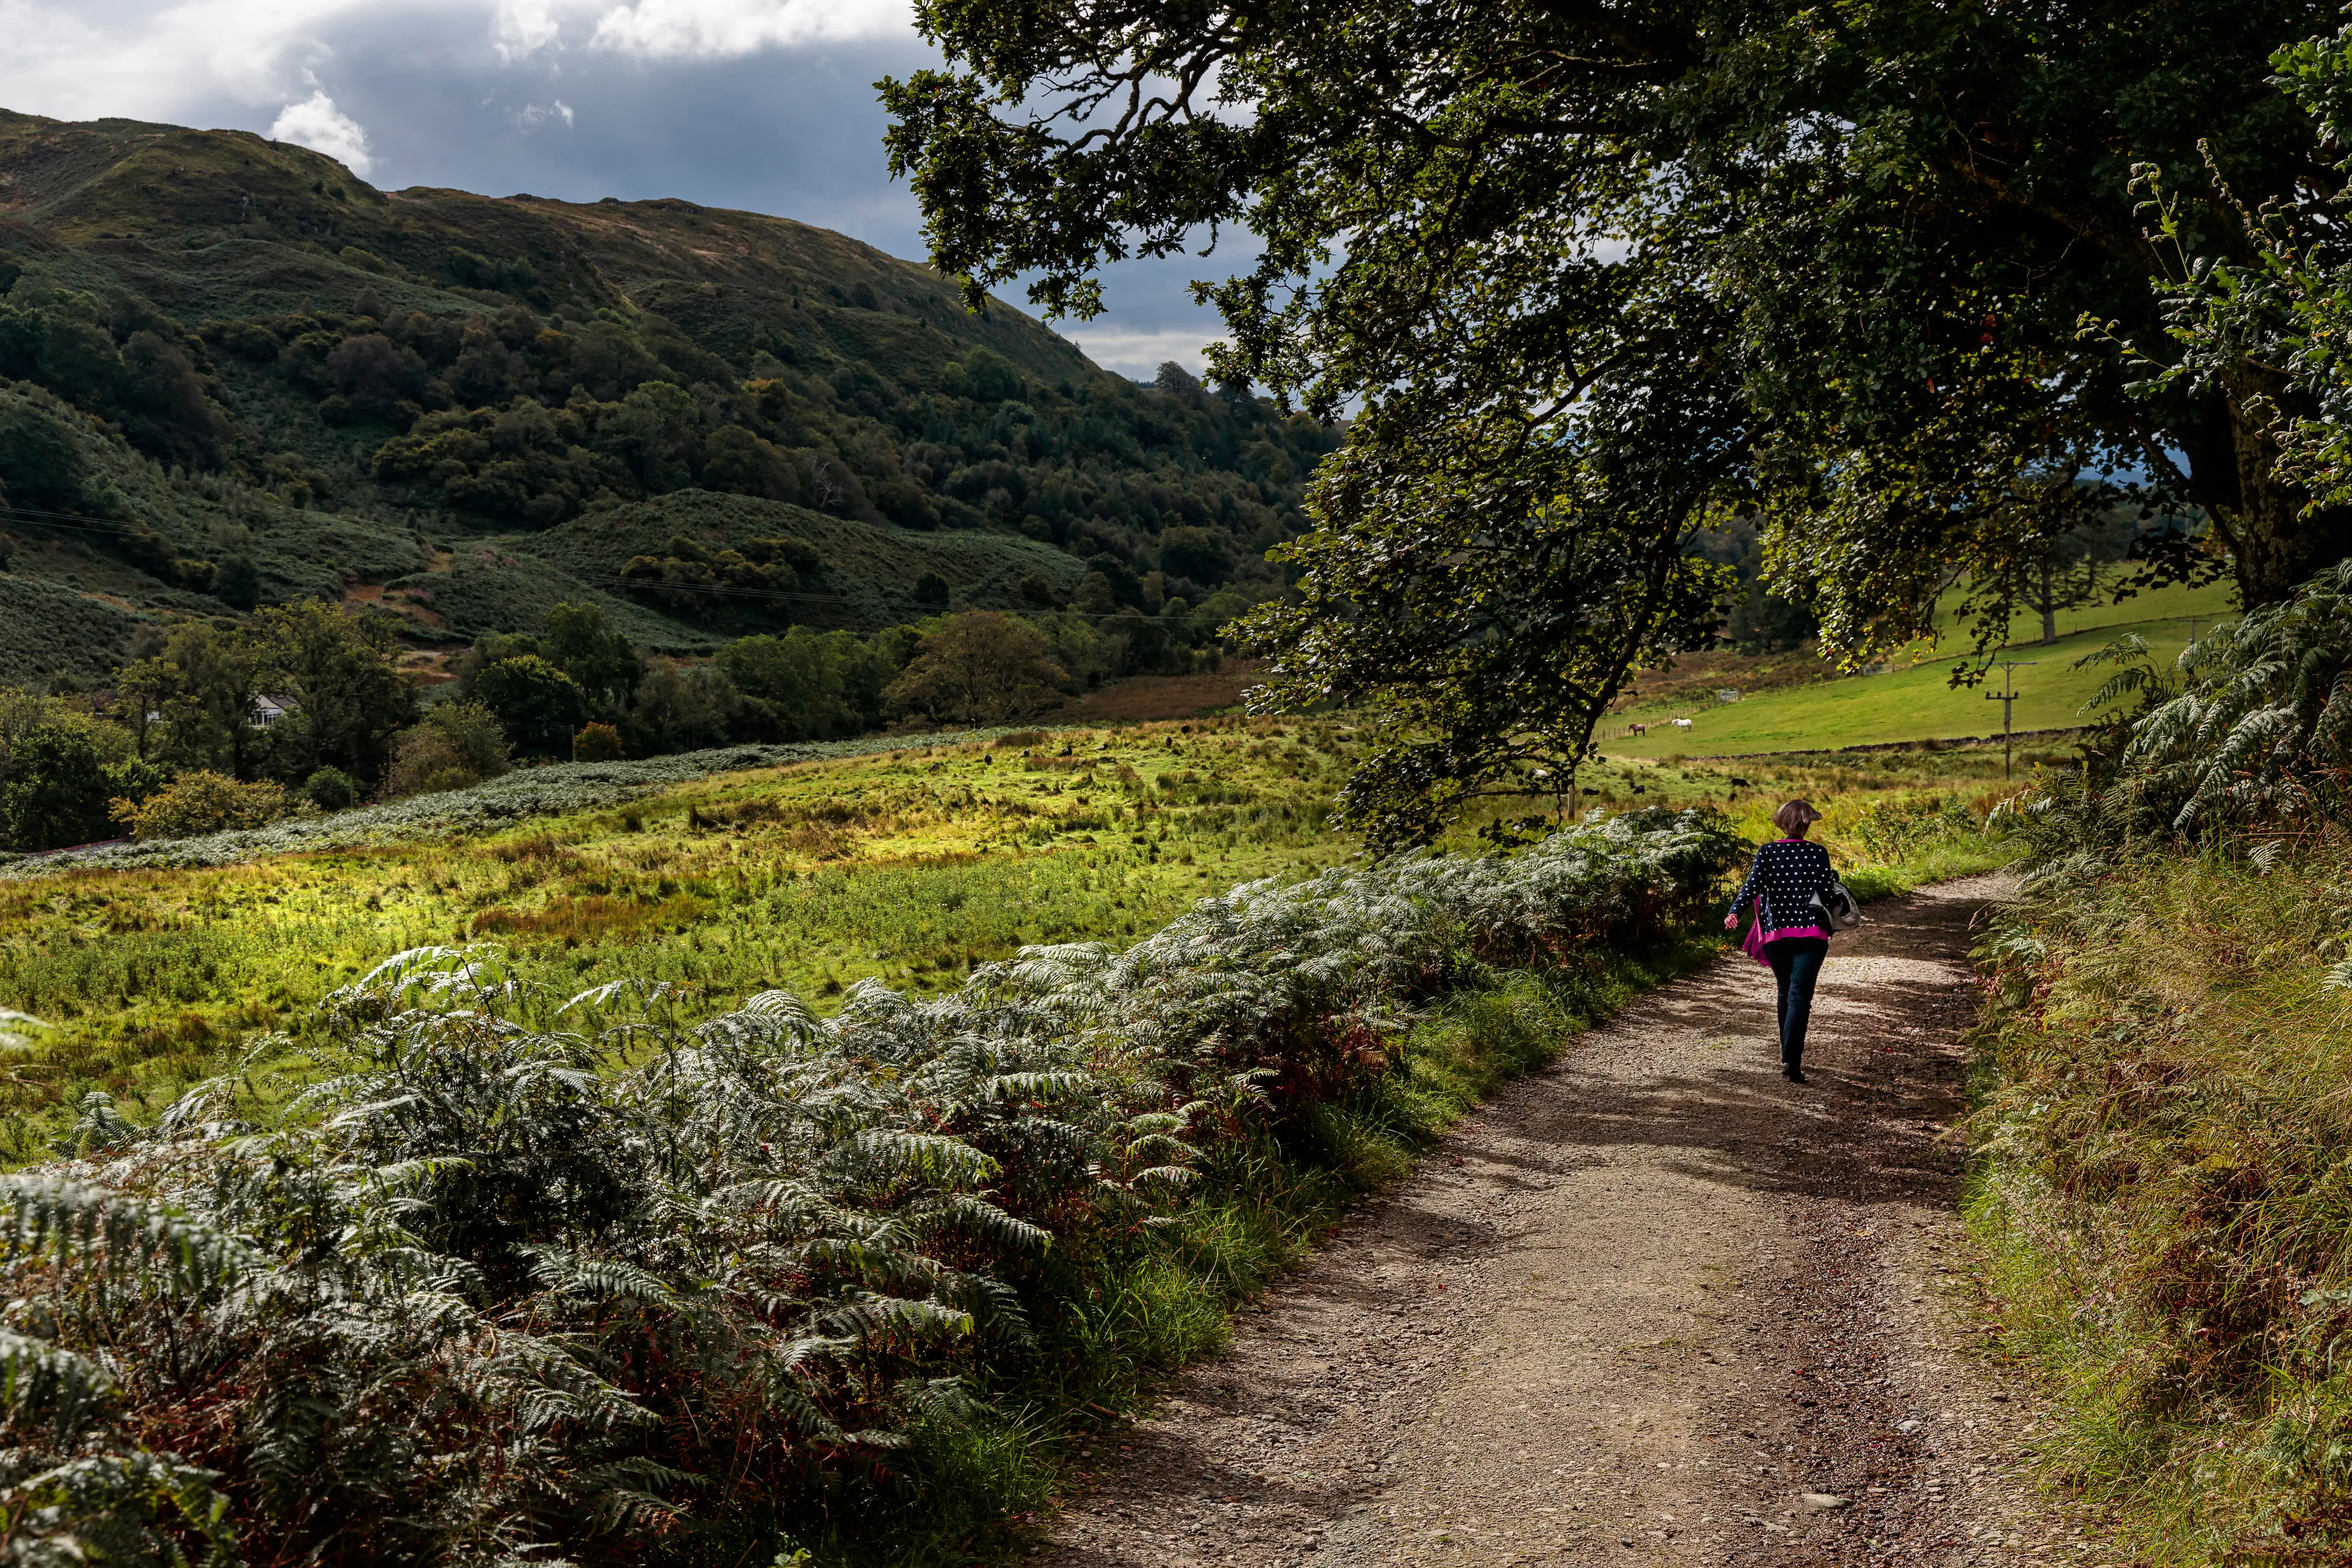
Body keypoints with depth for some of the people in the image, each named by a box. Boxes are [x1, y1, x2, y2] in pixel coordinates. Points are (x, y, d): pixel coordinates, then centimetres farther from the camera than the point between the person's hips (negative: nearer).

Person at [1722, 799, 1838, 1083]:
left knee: (1786, 993, 21)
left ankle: (1789, 1053, 31)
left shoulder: (1767, 852, 1)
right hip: (1810, 934, -3)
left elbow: (1753, 884, -14)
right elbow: (1826, 893, -8)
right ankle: (1791, 1060, -21)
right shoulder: (1817, 853, -4)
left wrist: (1735, 911, -23)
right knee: (1800, 996, -8)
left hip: (1776, 934, 3)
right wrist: (1833, 878, 13)